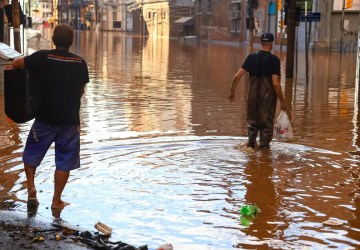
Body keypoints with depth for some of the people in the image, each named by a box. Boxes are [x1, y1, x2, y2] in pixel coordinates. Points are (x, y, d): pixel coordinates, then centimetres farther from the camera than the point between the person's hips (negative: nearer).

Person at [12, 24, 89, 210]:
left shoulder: (42, 57, -10)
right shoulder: (80, 62, -2)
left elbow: (16, 63, 3)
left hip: (45, 118, -1)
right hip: (70, 120, 1)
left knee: (31, 155, 20)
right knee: (64, 162, 10)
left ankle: (31, 188, 7)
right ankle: (57, 201, 15)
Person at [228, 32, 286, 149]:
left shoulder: (251, 57, -1)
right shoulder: (274, 60, -11)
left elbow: (237, 76, -4)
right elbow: (276, 83, -17)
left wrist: (232, 91, 7)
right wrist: (282, 101, -10)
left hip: (253, 94, 3)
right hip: (268, 95, -3)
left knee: (252, 119, 21)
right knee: (267, 121, 12)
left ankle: (251, 140, 16)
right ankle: (264, 144, 17)